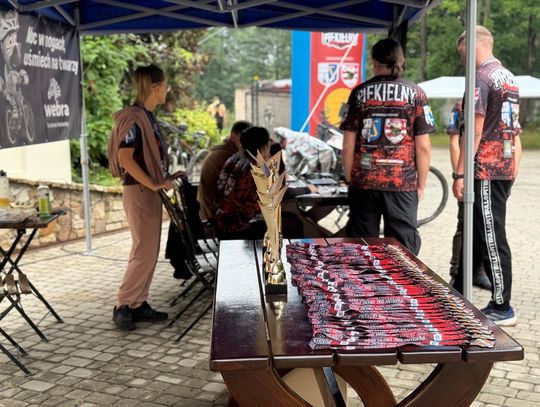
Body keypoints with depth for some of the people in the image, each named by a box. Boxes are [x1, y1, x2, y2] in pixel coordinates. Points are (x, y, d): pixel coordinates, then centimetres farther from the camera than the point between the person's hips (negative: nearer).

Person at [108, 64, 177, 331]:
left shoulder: (147, 116, 13)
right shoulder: (135, 118, -16)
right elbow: (125, 157, -24)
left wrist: (165, 177, 13)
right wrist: (152, 184, -21)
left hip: (149, 192, 10)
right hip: (139, 192, -10)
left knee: (148, 252, 12)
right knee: (144, 252, -6)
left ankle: (139, 305, 19)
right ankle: (123, 306, 4)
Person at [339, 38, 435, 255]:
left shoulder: (360, 93, 3)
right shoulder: (415, 93, 1)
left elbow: (348, 145, 1)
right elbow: (423, 147, -3)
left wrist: (350, 180, 11)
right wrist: (421, 185, 6)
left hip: (364, 182, 1)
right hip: (403, 183, -1)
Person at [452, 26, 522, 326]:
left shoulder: (480, 78, -12)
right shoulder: (509, 78, 16)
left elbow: (475, 130, -18)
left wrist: (459, 174, -16)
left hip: (485, 171, -9)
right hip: (505, 169, 9)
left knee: (491, 238, -3)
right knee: (476, 234, 15)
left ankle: (502, 308, 4)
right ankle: (457, 295, 26)